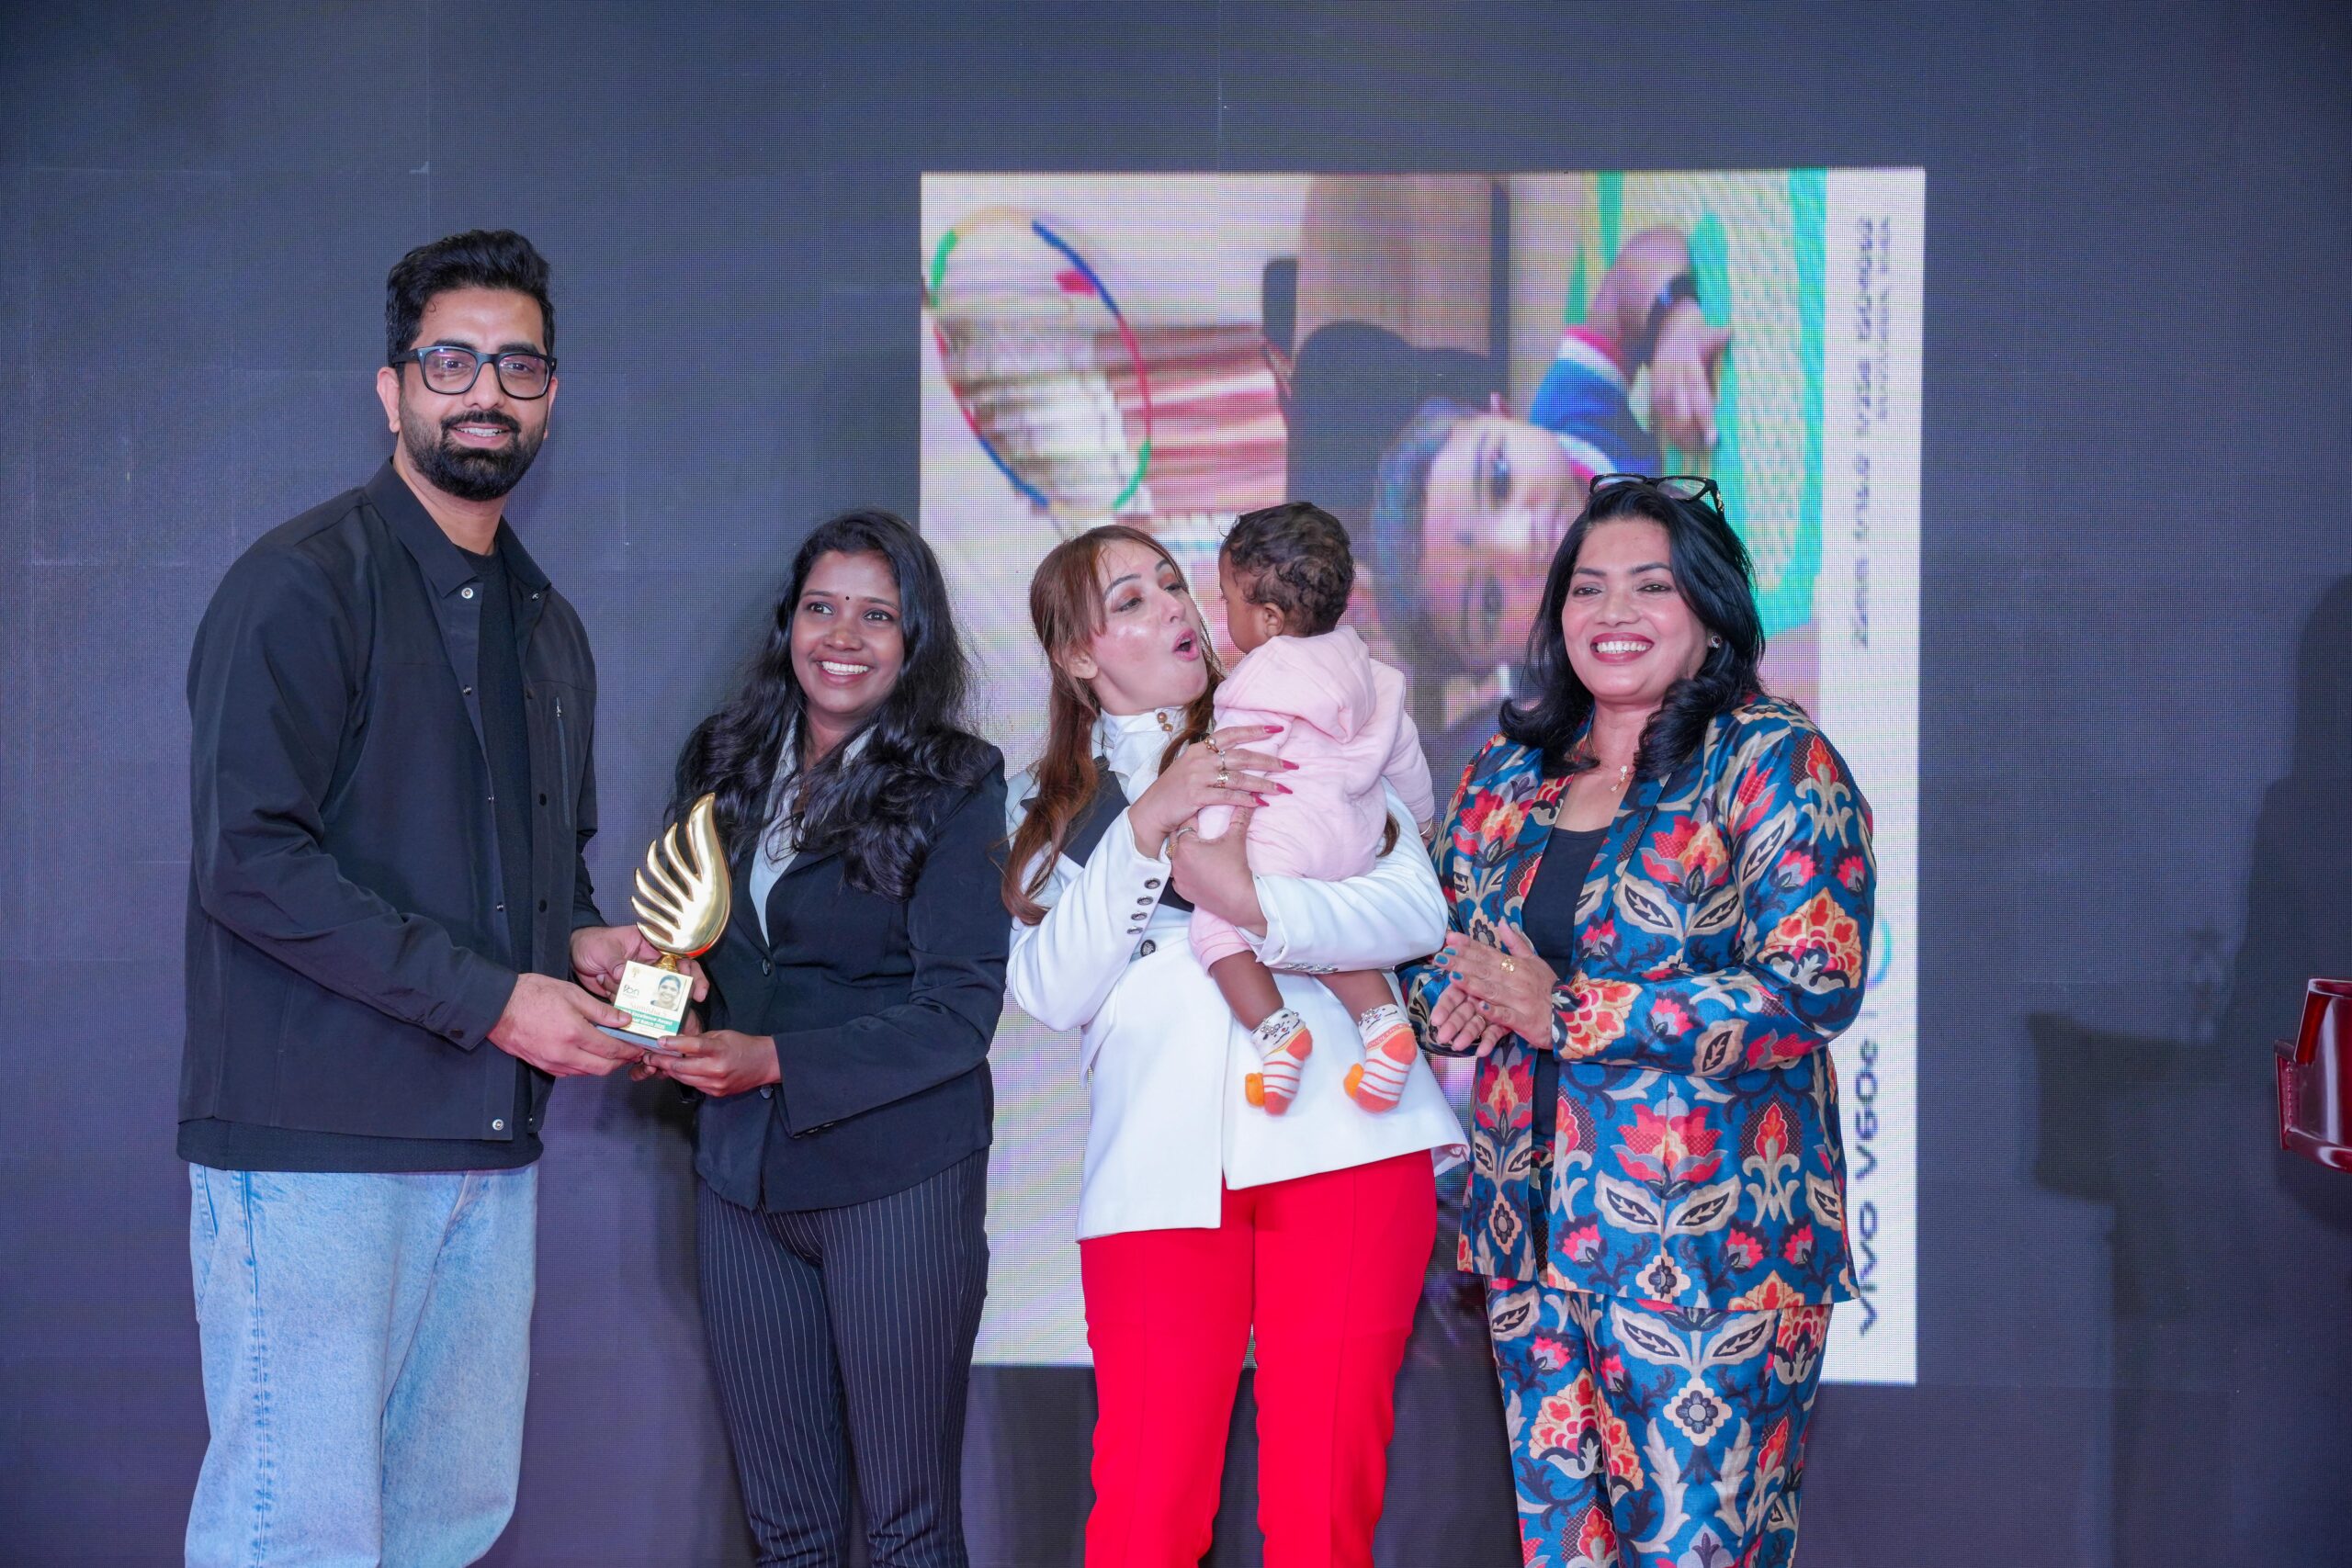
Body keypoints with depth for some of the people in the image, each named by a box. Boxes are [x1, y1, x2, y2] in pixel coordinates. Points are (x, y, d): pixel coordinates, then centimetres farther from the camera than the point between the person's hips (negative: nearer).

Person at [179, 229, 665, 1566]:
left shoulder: (548, 627, 19)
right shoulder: (304, 584, -6)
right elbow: (249, 863, -15)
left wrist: (581, 944, 7)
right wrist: (491, 996, -16)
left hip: (490, 1141, 7)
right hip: (316, 1139, -7)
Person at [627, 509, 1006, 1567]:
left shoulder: (954, 785, -5)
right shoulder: (725, 765, 10)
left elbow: (960, 1011, -10)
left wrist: (776, 1063, -19)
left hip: (896, 1176, -4)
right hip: (742, 1173, 5)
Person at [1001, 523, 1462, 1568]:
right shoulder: (1047, 805, 18)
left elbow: (1418, 911, 1)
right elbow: (1050, 991, 1)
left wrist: (1252, 902, -15)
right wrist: (1144, 824, -9)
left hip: (1343, 1141, 0)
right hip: (1156, 1166, 1)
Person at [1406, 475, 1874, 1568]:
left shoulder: (1771, 762, -7)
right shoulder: (1509, 773, 10)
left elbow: (1813, 988, -17)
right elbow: (1427, 944, 18)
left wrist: (1565, 1015, -17)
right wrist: (1453, 1003, -8)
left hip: (1707, 1247, -5)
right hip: (1535, 1234, 6)